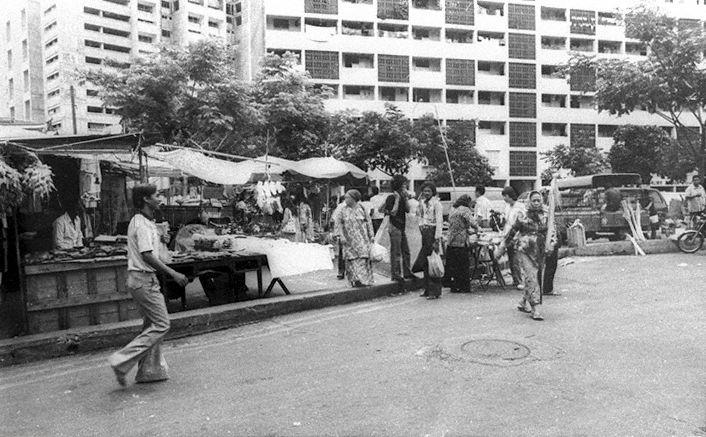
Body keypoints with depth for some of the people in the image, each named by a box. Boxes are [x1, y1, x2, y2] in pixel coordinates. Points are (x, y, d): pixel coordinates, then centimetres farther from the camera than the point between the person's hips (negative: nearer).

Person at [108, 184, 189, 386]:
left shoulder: (139, 221, 15)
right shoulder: (143, 225, -17)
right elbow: (147, 255, -24)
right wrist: (173, 274, -24)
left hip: (139, 278, 11)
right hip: (144, 280, -11)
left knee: (152, 324, 14)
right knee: (161, 325, -7)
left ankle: (150, 371, 20)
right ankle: (122, 361, -4)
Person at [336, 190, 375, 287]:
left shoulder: (361, 208, 1)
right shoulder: (343, 210, 5)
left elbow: (369, 222, 4)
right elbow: (339, 223, 4)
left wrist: (371, 235, 0)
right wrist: (341, 236, -6)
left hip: (362, 238, -1)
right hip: (349, 239, 2)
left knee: (363, 258, -6)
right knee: (352, 258, -2)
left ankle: (363, 279, -3)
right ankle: (355, 279, 1)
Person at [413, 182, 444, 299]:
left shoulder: (436, 203, -8)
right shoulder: (423, 203, 15)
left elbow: (439, 222, -13)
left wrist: (437, 240, -18)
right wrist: (420, 200, 13)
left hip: (433, 233, -8)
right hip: (424, 233, 8)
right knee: (425, 263, 9)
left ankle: (435, 291, -3)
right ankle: (428, 290, 17)